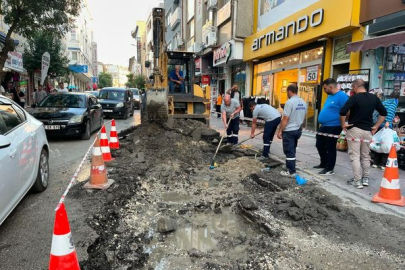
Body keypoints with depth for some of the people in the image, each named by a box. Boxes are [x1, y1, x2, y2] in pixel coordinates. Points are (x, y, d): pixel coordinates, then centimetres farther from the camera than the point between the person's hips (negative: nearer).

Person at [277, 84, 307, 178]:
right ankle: (290, 166, 31)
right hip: (298, 130, 8)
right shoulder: (303, 102, 6)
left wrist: (280, 131, -14)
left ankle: (291, 172, 2)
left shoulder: (289, 102, -19)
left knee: (289, 151, -1)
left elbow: (285, 119, -20)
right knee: (292, 150, 20)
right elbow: (303, 117, 14)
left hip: (289, 131, -8)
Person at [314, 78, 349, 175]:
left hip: (333, 127, -10)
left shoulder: (342, 96, -17)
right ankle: (323, 164, 34)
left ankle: (329, 169, 14)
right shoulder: (330, 96, 13)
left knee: (330, 148, 2)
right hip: (324, 126, 10)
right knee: (320, 145, 18)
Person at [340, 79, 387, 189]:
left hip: (354, 129, -5)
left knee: (355, 156, 0)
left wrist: (343, 124, -8)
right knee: (365, 156, 16)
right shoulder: (374, 98, 7)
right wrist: (376, 126, 14)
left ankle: (357, 181, 0)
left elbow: (342, 112, -22)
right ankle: (366, 179, 22)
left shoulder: (354, 98, -11)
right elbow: (384, 113, 13)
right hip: (368, 130, 6)